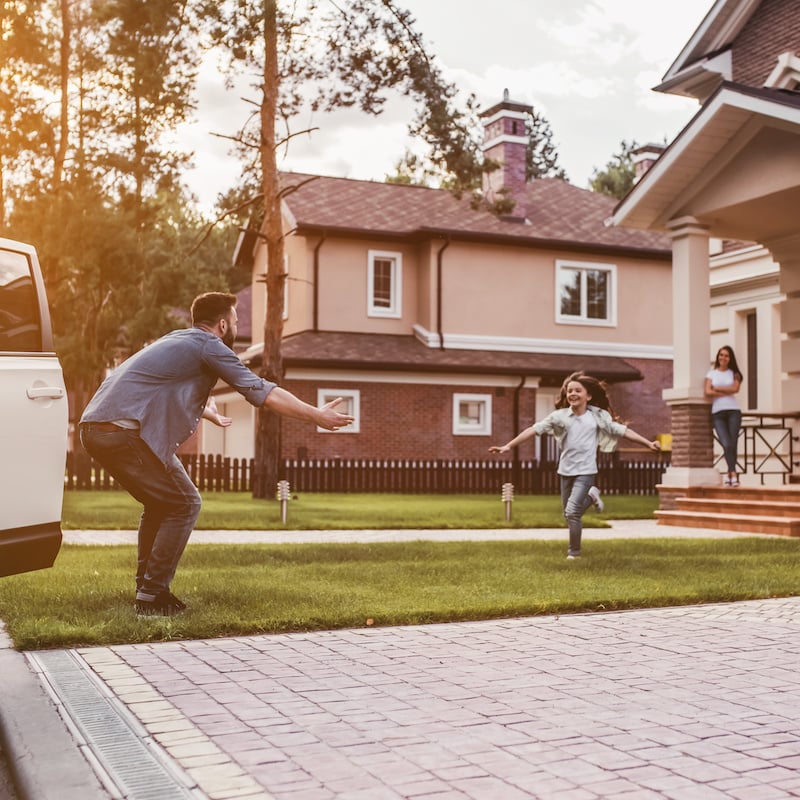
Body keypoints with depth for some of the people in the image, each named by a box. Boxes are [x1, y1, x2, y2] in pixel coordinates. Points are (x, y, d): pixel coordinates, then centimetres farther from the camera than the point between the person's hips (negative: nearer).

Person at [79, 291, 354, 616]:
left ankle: (147, 587, 24)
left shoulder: (178, 340, 27)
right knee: (184, 504, 1)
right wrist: (316, 415, 2)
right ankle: (151, 596, 1)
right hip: (126, 430, -9)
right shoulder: (209, 346, -1)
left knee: (160, 503, 22)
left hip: (94, 428, 9)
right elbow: (262, 392, -5)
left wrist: (212, 414, 66)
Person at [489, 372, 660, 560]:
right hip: (565, 471, 3)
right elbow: (534, 429, -8)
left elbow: (622, 430, 1)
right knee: (568, 514, 14)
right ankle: (591, 496, 43)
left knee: (572, 511, -15)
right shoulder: (559, 416, -4)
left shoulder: (598, 416, -4)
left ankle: (574, 552, 5)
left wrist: (648, 443, -1)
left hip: (586, 471, -3)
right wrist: (508, 446, -13)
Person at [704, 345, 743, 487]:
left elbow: (735, 388, -7)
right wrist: (726, 392, -4)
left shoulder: (734, 374, 12)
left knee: (732, 444, -4)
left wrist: (716, 388, -3)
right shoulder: (711, 373, 12)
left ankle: (729, 474, 5)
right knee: (727, 444, -15)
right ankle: (734, 475, -15)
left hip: (733, 411, 1)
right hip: (717, 413, -1)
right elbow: (708, 392, -2)